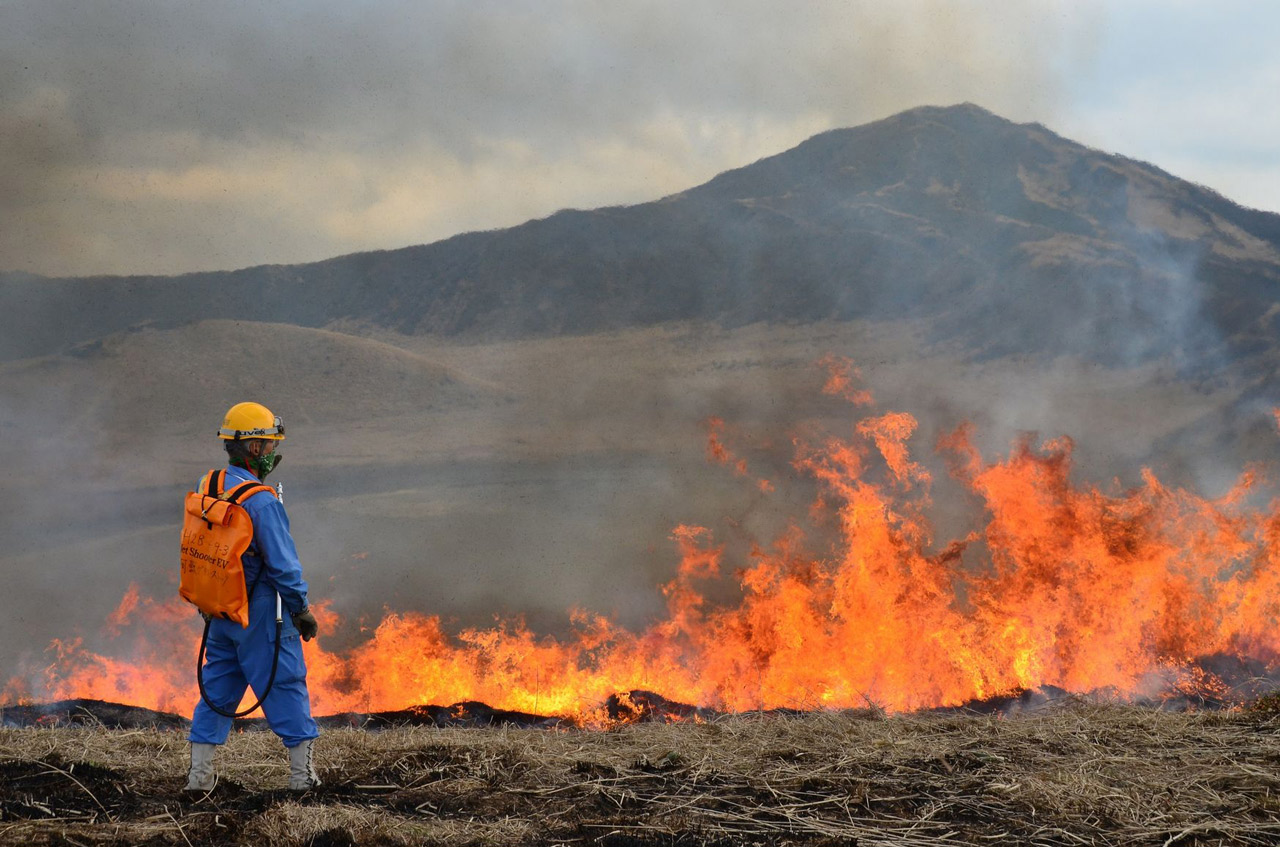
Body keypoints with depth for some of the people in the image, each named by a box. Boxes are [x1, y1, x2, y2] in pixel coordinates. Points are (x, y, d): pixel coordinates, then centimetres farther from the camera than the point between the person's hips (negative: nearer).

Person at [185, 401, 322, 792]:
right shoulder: (261, 501, -21)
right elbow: (282, 564, -19)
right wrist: (301, 609, -8)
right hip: (261, 613, -7)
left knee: (217, 687, 14)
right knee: (286, 684, 5)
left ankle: (199, 772, 13)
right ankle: (302, 772, 10)